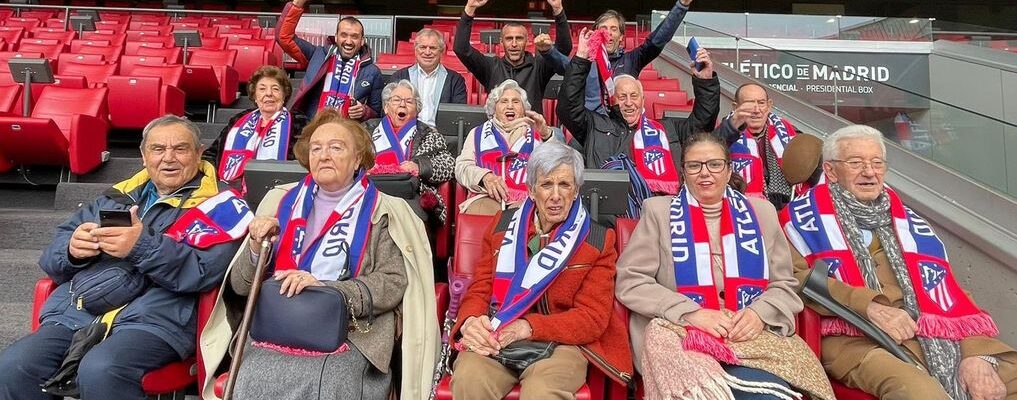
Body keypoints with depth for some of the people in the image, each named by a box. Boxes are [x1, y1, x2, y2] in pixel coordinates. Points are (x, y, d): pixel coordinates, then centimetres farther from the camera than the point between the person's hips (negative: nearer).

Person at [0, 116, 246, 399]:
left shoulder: (217, 205, 5)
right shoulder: (117, 196, 23)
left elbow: (206, 272, -10)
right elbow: (51, 258, 22)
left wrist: (143, 248, -21)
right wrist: (72, 249, -1)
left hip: (152, 316, -5)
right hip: (73, 312, 6)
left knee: (100, 372, -31)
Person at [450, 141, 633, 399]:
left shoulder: (597, 241, 6)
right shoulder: (504, 225, 14)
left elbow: (593, 318, -1)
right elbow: (480, 290, 13)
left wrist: (528, 327, -16)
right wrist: (470, 321, -13)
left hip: (561, 342, -2)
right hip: (495, 340, 3)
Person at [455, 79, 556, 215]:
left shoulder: (536, 133, 22)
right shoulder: (478, 133, 25)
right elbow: (462, 167, 13)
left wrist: (546, 134, -7)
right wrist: (485, 176, -9)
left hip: (527, 199, 0)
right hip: (487, 197, 1)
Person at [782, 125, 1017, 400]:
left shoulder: (907, 221, 20)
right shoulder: (805, 217, 4)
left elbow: (947, 289, 13)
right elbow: (794, 278, -10)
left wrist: (978, 353, -3)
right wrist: (868, 306, -18)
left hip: (934, 337, 6)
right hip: (856, 339, -6)